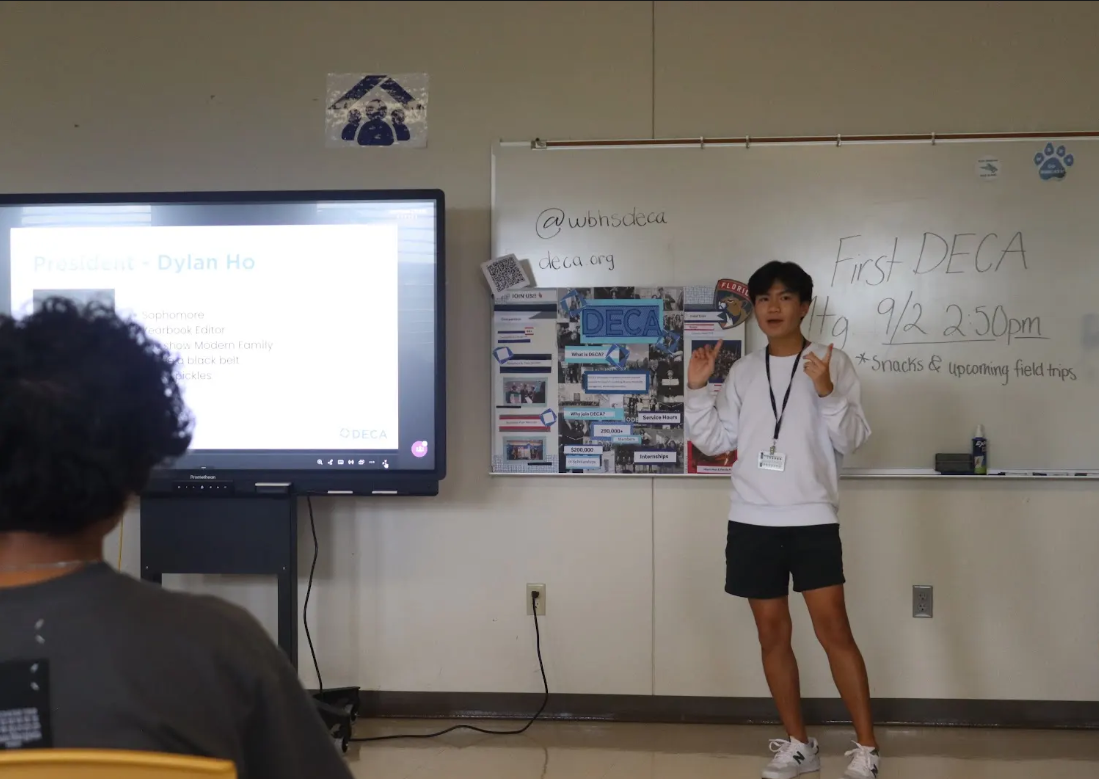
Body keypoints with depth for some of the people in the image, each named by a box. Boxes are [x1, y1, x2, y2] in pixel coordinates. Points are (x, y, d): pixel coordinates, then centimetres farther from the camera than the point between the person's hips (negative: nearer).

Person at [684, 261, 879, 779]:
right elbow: (715, 442, 11)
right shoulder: (742, 372, 10)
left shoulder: (833, 362, -1)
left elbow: (852, 440, -7)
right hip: (752, 520, 4)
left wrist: (827, 393, -22)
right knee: (772, 634, 8)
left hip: (812, 518, -4)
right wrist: (696, 390, 0)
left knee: (833, 629, -6)